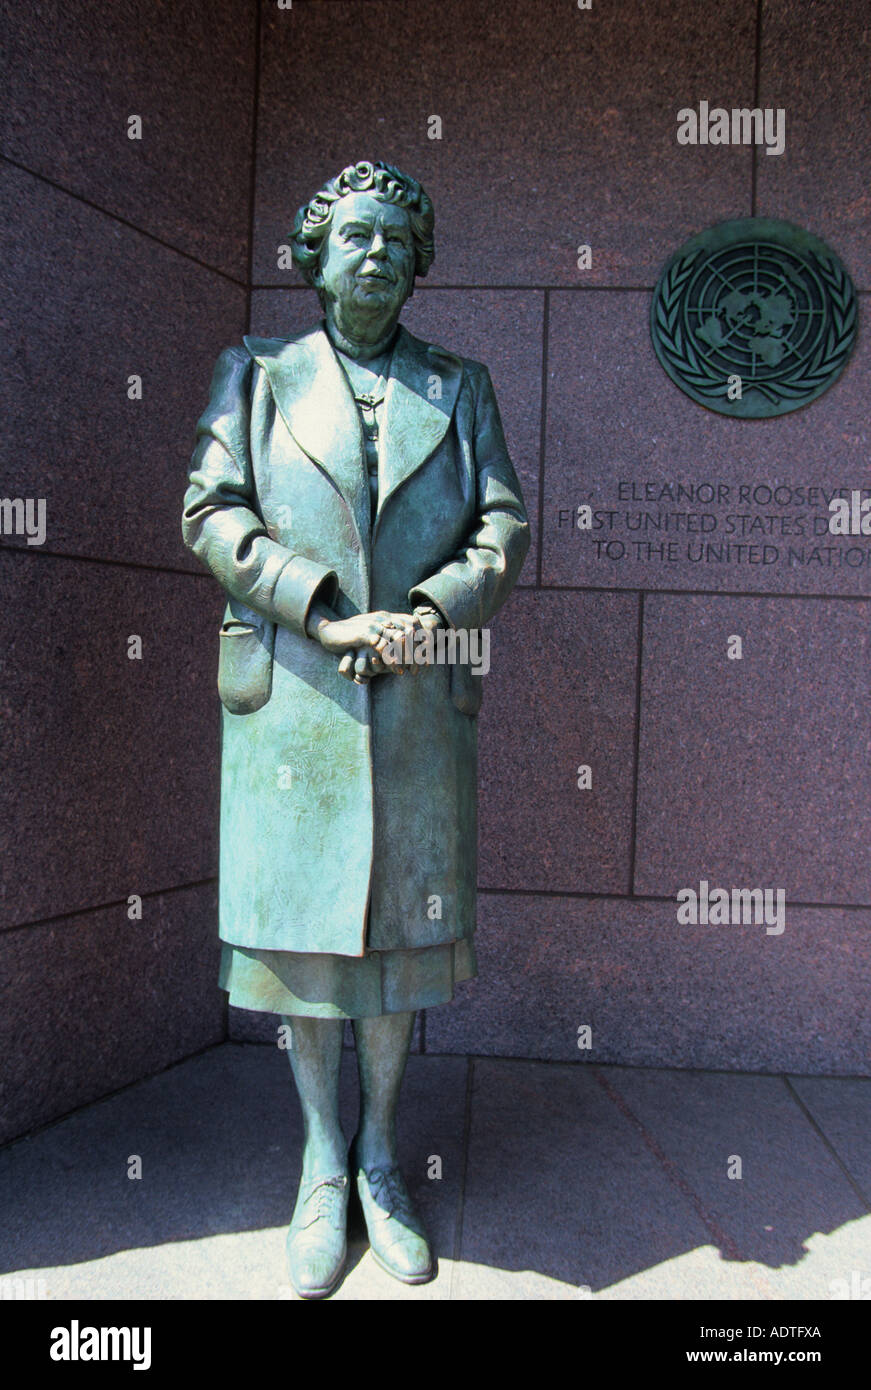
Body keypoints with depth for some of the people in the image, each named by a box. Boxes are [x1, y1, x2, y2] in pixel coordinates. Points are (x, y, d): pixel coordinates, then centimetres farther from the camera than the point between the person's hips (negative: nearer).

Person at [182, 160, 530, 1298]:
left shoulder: (459, 386, 14)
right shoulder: (257, 375, 10)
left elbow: (504, 526, 6)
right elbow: (211, 511, -2)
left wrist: (432, 611, -12)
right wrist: (322, 612, -15)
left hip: (421, 703, 1)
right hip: (288, 701, -1)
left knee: (399, 928, 8)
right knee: (299, 926, 5)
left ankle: (380, 1156, 27)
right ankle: (322, 1166, 25)